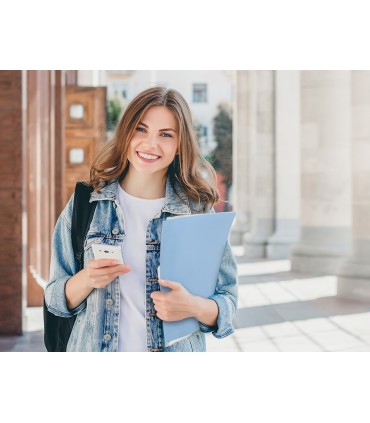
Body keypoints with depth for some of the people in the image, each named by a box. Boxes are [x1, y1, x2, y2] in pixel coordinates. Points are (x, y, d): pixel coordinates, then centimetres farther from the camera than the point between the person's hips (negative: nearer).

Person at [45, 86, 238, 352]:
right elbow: (56, 299, 0)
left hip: (176, 350, 0)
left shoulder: (199, 212, -6)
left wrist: (193, 307, -23)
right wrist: (87, 279, -20)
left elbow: (228, 303, -4)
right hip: (94, 349, 1)